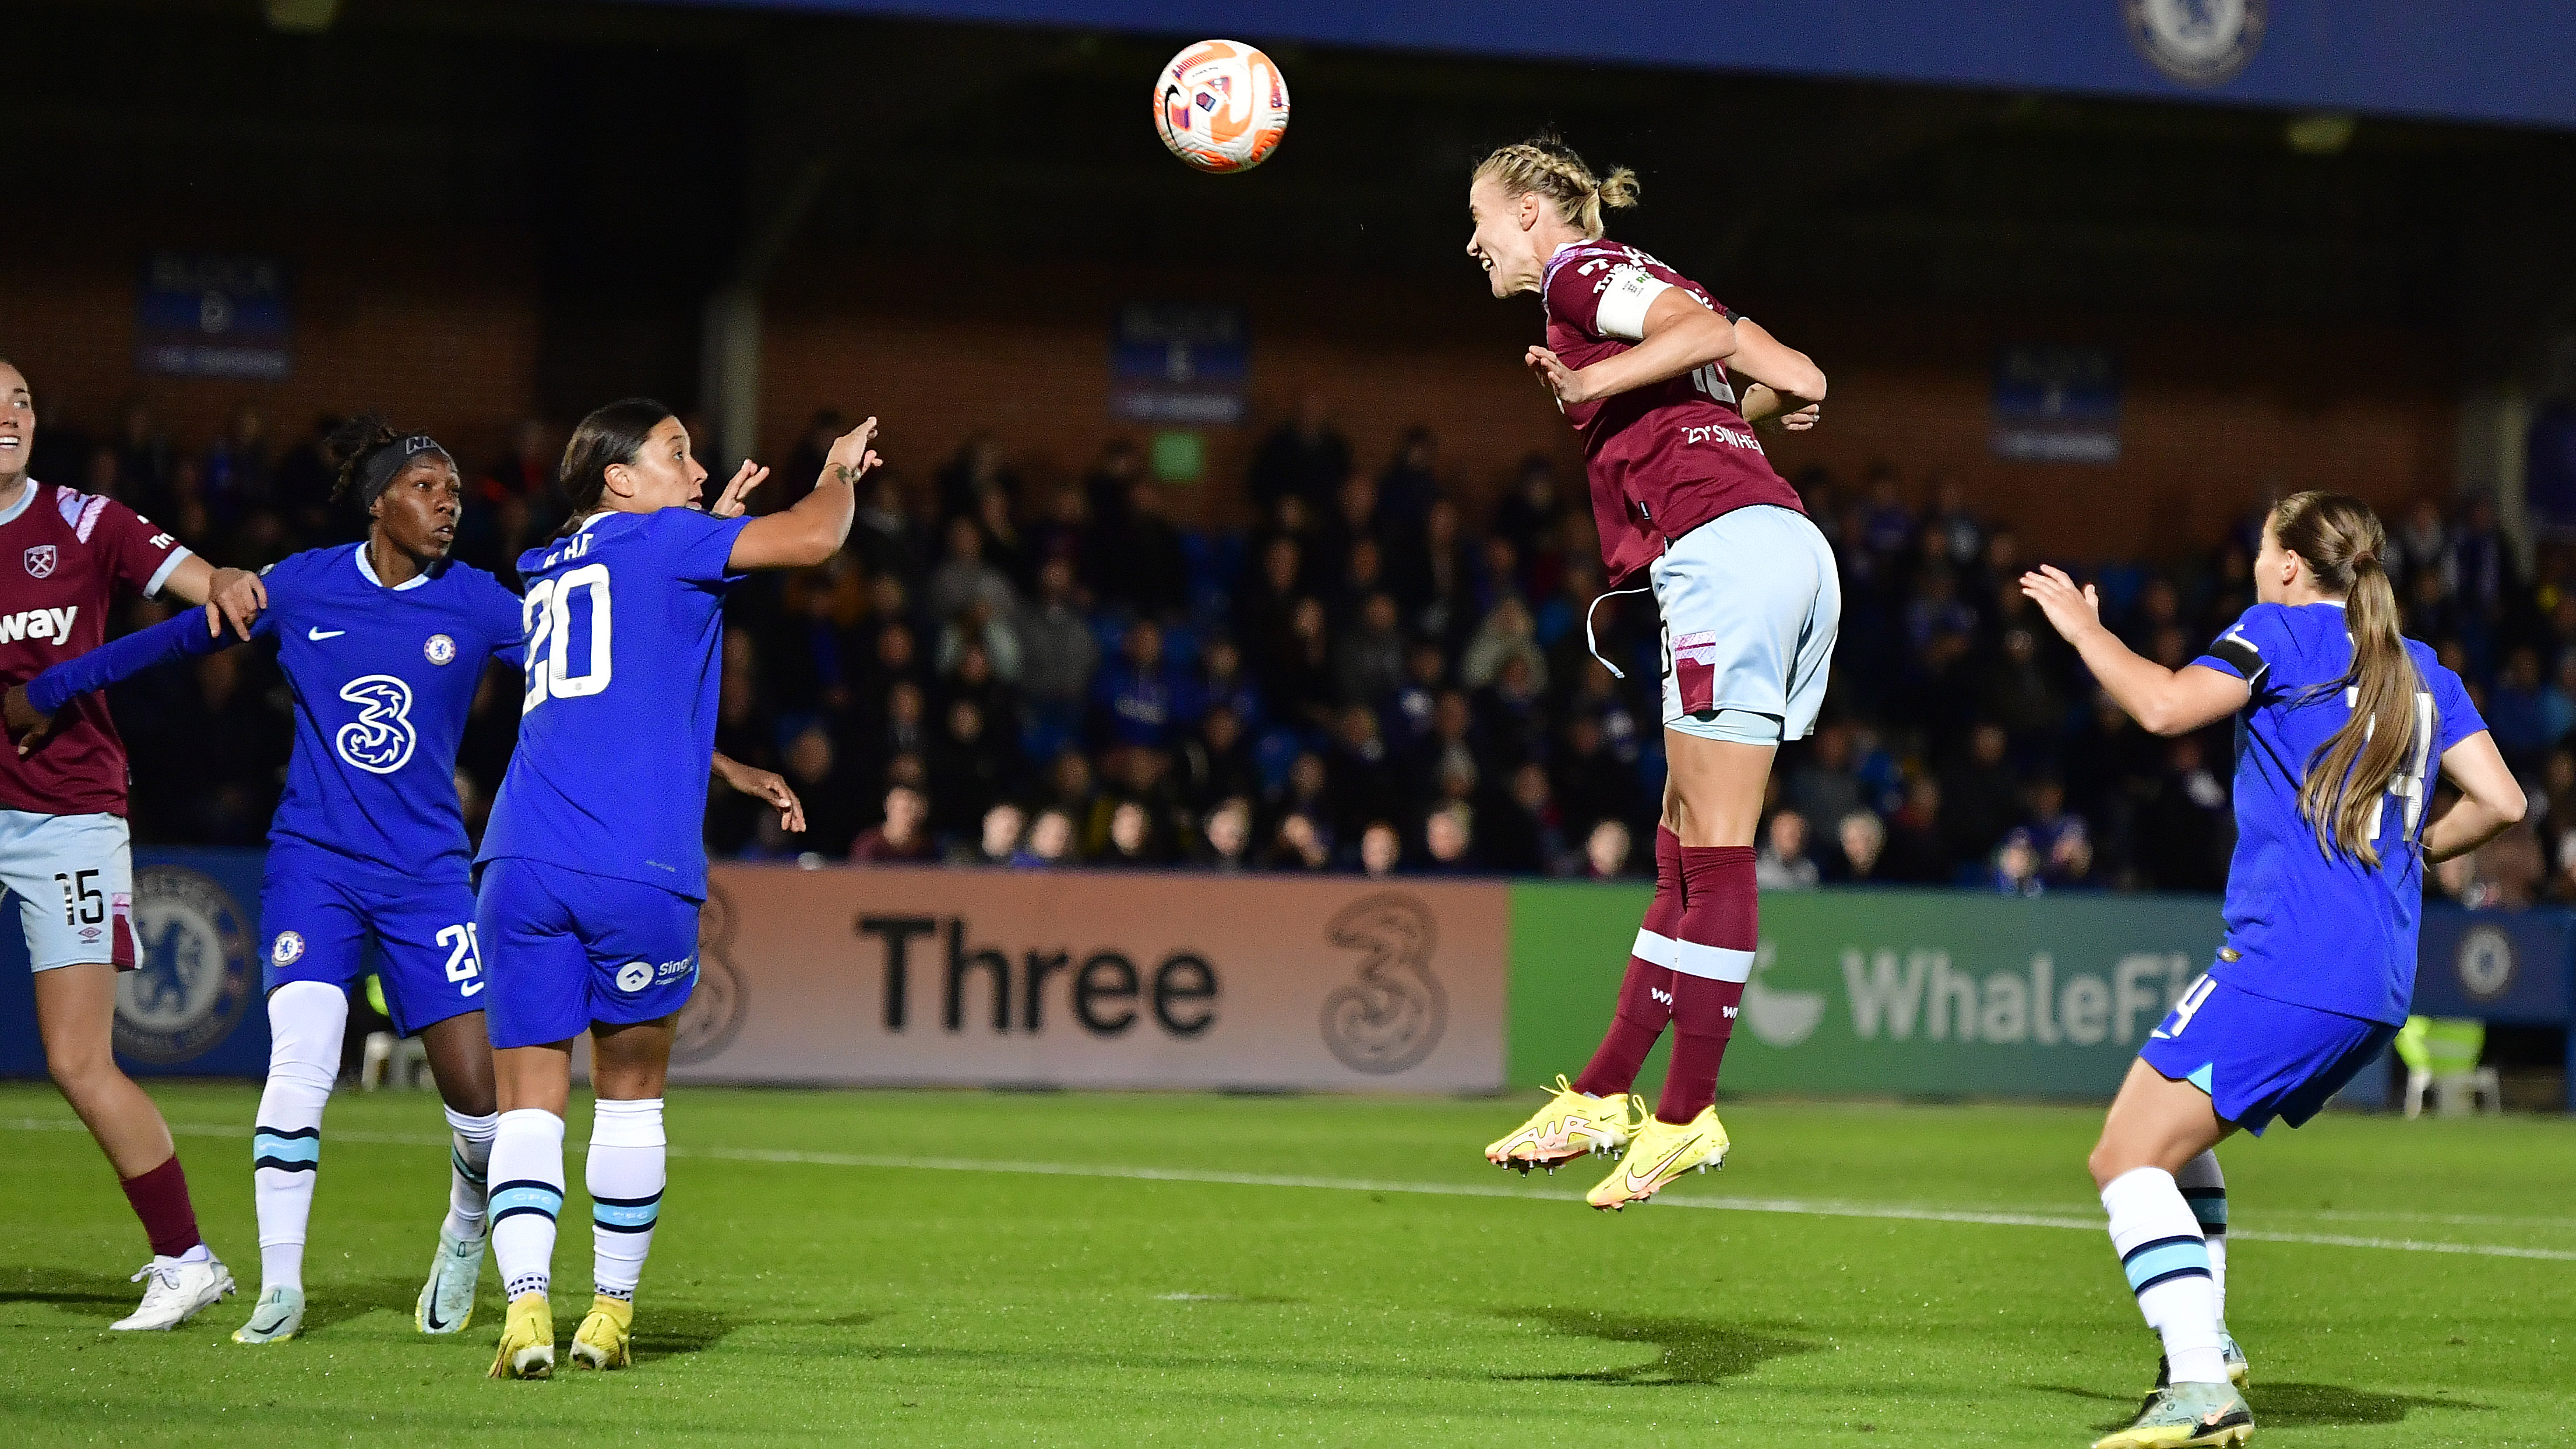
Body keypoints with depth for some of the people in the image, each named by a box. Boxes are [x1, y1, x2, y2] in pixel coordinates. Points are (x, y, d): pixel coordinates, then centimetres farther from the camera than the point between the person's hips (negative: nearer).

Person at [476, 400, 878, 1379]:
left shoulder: (547, 573, 25)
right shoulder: (659, 540, 6)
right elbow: (815, 537, -3)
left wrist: (713, 523, 46)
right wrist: (840, 472, 18)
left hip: (521, 860, 4)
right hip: (637, 869, -4)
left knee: (527, 1106, 1)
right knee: (630, 1099, 12)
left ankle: (527, 1308, -17)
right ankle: (611, 1314, 16)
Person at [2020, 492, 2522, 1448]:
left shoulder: (2282, 632, -1)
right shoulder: (2421, 671, 19)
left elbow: (2165, 705, -16)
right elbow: (2499, 802, 13)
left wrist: (2083, 626, -1)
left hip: (2284, 965, -9)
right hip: (2377, 991, 9)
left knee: (2127, 1159, -11)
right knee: (2175, 1136, 28)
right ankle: (2205, 1342, 26)